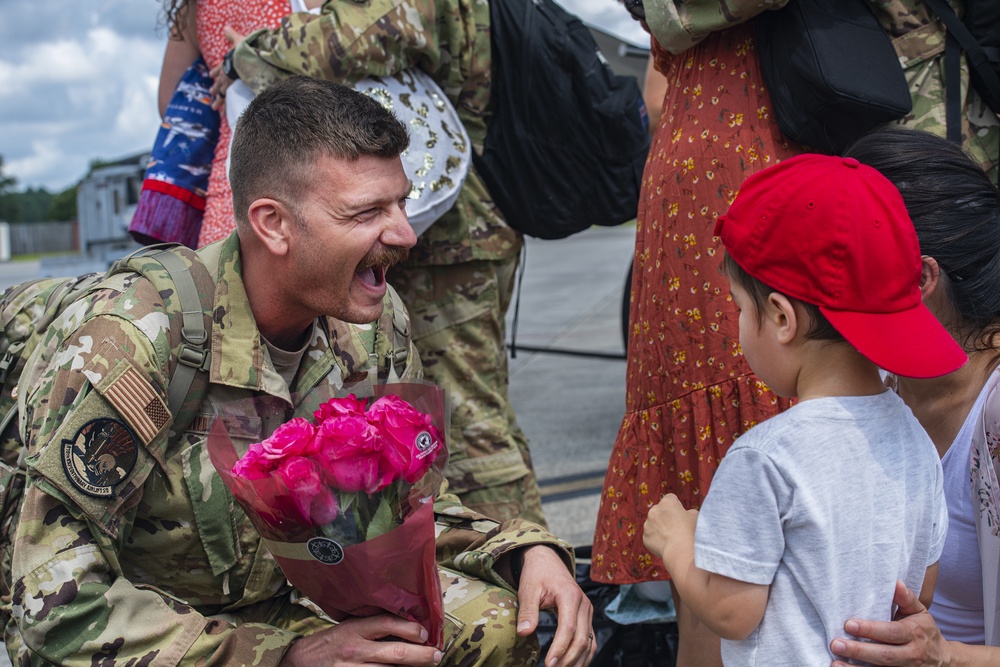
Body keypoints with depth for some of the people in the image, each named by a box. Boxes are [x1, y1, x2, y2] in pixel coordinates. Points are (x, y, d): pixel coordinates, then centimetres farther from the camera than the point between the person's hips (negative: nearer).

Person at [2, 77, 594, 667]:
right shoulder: (124, 346, -27)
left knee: (495, 618, -15)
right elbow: (60, 613, -26)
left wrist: (529, 550, -12)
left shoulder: (371, 320, -7)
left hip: (285, 605, 6)